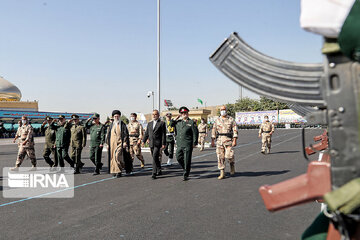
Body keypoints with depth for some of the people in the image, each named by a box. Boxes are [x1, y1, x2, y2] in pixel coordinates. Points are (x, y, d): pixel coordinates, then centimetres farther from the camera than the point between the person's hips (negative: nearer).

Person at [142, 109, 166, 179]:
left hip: (158, 144, -6)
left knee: (155, 157, -14)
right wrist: (143, 141, 6)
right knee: (155, 158, 13)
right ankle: (159, 171, 27)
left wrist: (163, 144, -11)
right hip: (151, 144, 6)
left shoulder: (162, 123, -2)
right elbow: (146, 133, 16)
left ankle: (154, 173, -12)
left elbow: (163, 134, -6)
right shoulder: (149, 123, 15)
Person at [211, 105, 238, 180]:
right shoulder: (217, 120, 10)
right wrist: (212, 141, 4)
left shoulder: (231, 119, 3)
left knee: (229, 156, -14)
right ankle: (222, 173, 7)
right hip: (219, 140, 3)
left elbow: (235, 130, -2)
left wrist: (234, 140, -11)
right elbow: (214, 131, 10)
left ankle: (232, 164, 20)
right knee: (220, 157, 1)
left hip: (228, 140, -3)